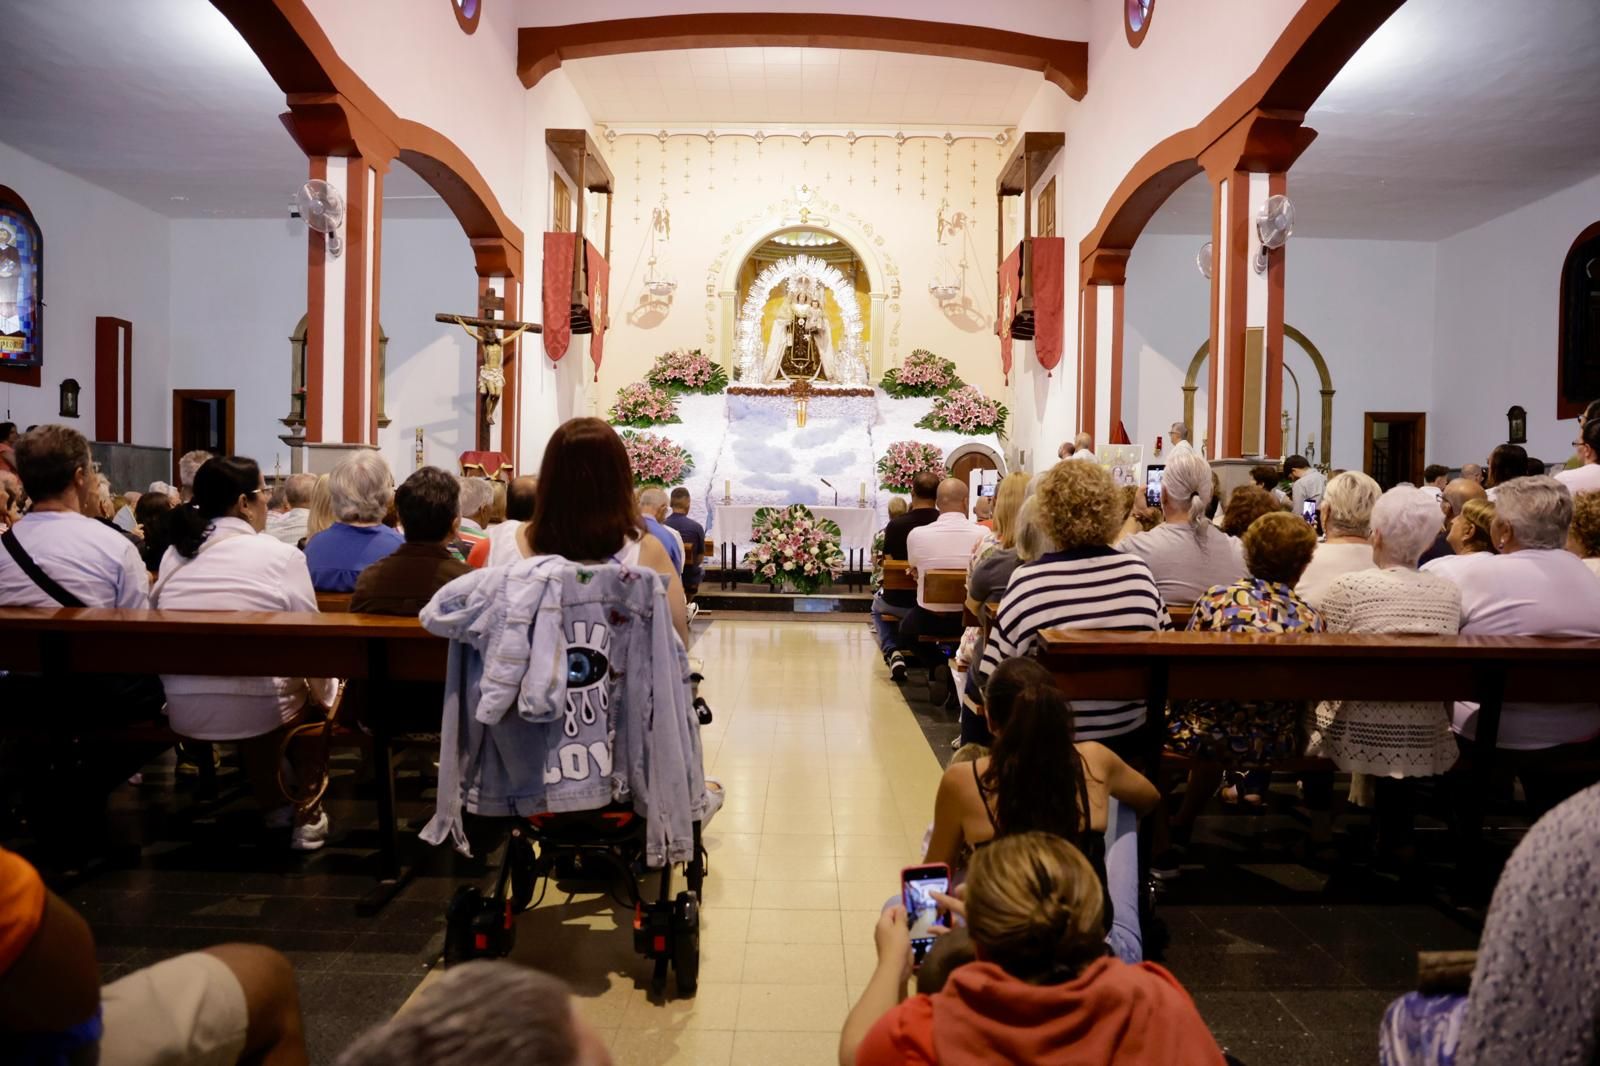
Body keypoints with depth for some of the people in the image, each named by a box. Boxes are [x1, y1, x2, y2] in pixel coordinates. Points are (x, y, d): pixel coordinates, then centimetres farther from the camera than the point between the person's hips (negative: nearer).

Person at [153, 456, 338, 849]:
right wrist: (324, 696, 10)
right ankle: (306, 814, 34)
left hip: (181, 711, 5)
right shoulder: (282, 555, -10)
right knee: (308, 691, 26)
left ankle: (275, 806, 43)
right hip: (256, 710, -5)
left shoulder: (173, 555, 5)